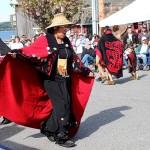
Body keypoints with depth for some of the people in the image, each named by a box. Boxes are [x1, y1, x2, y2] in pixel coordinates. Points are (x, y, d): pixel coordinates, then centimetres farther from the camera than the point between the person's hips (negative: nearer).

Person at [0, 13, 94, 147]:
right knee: (62, 105, -10)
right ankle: (61, 137, 2)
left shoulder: (67, 42, 11)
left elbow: (74, 59, 19)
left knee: (58, 106, 9)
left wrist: (86, 71, 23)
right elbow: (31, 51, -14)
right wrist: (17, 54, -30)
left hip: (65, 80, 7)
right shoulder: (45, 40, -7)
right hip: (51, 80, -6)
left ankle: (49, 129, 29)